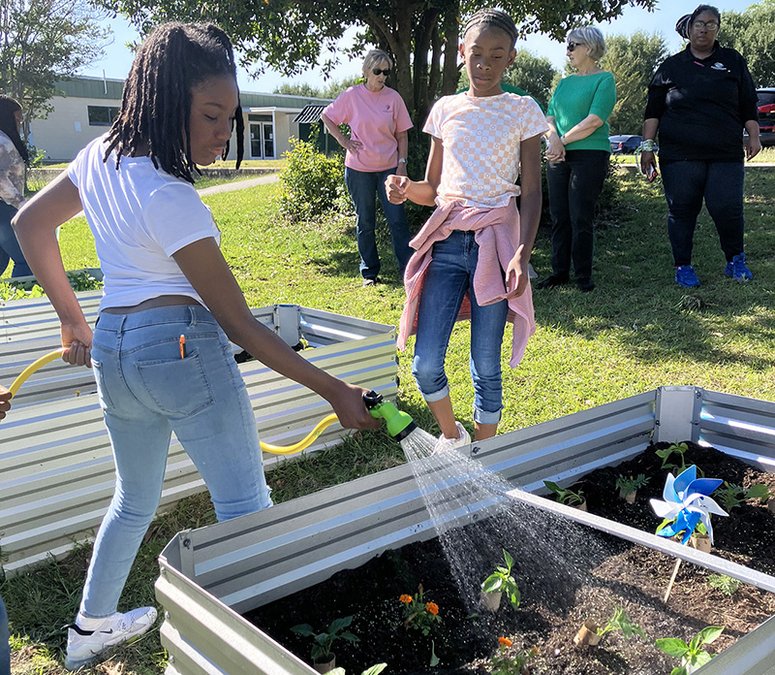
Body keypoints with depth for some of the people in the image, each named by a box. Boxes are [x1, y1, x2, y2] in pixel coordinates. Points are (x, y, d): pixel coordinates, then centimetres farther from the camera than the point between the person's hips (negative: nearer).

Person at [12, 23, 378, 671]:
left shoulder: (100, 156, 3)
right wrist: (336, 391, -17)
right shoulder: (169, 198, -21)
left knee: (134, 500, 26)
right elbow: (239, 324, -20)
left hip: (112, 351, 9)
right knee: (245, 506, 2)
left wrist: (73, 319, 23)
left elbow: (30, 223, 18)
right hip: (183, 346, -9)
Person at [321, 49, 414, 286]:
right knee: (365, 223, 9)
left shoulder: (393, 97, 0)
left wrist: (402, 163, -1)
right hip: (359, 169, 0)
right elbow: (326, 116, 9)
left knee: (397, 220, -2)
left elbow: (402, 134, 5)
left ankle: (407, 269, 5)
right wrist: (343, 140, -1)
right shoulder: (351, 95, -3)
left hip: (389, 167, 0)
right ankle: (369, 272, 19)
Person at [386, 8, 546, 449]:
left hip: (495, 242, -2)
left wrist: (523, 253, -15)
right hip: (447, 242, 3)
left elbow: (532, 192, -1)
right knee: (426, 365, -3)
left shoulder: (522, 111, 3)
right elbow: (433, 189, 14)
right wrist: (407, 189, -9)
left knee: (486, 367, 1)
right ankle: (452, 436, 26)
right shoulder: (446, 110, 10)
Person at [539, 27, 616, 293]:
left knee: (581, 218, -7)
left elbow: (594, 121, -13)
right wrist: (553, 138, -9)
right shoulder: (565, 83, 19)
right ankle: (559, 271, 13)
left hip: (589, 154, -6)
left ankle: (584, 276, 2)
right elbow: (549, 118, 12)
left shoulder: (604, 79, -1)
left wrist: (563, 140, -8)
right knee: (559, 216, 5)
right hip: (559, 157, 6)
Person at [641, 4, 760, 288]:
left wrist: (754, 137, 4)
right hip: (680, 155, 0)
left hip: (725, 155, 1)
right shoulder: (671, 67, 11)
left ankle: (735, 261, 15)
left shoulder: (733, 61, 14)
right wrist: (647, 146, 1)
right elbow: (653, 111, 9)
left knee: (727, 208, -7)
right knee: (682, 211, 0)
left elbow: (748, 105, 15)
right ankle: (683, 267, 13)